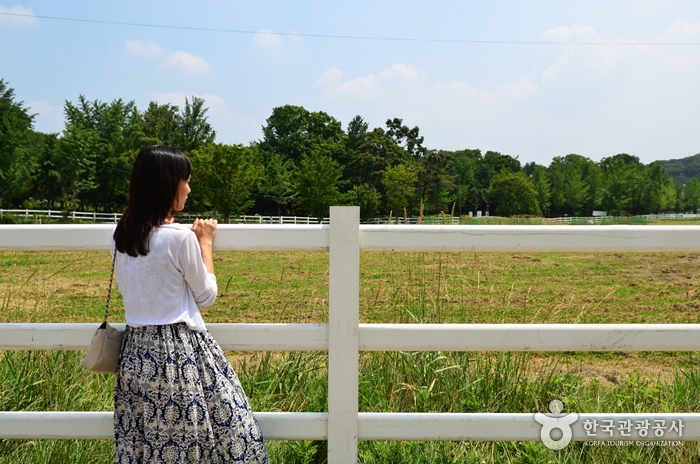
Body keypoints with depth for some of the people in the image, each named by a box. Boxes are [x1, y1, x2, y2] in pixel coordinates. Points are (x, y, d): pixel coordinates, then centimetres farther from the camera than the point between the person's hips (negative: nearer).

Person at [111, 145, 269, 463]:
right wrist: (205, 242, 4)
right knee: (228, 429, 7)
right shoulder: (180, 237, -17)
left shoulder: (121, 236, 2)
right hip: (180, 352, -7)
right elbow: (206, 296, -5)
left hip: (136, 351, 7)